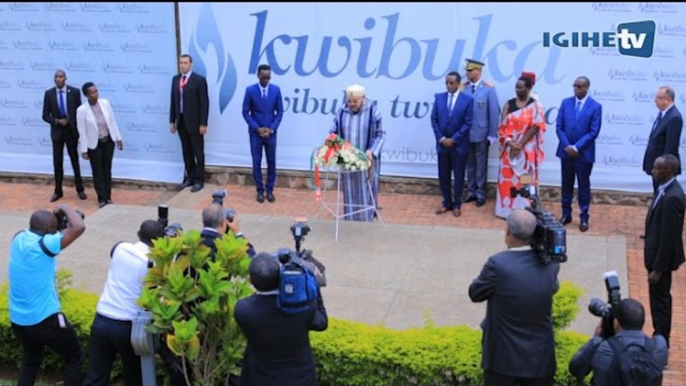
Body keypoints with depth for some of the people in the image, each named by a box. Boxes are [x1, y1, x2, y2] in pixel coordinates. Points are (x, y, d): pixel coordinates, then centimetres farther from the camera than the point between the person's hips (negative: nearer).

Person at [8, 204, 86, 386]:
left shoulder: (19, 238, -1)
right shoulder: (44, 244, -22)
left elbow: (35, 227, 22)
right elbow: (79, 227, -27)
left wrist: (54, 216, 7)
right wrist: (64, 208, -10)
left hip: (17, 318, 7)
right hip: (44, 318, -7)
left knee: (30, 360, 26)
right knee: (74, 358, 11)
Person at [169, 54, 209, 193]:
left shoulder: (199, 80, -8)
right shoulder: (175, 79, 9)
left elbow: (204, 103, -10)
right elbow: (173, 101, 12)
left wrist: (203, 123, -14)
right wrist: (172, 121, 8)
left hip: (194, 122, -5)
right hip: (181, 121, 5)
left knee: (198, 152, 2)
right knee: (187, 152, 12)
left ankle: (199, 180, 9)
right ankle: (190, 177, 21)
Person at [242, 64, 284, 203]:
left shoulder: (276, 90, -2)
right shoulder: (250, 90, -7)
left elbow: (280, 111, 2)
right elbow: (245, 112, -4)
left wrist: (271, 128, -9)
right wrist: (257, 128, -12)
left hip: (270, 132, 1)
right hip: (255, 132, -1)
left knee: (271, 162, 5)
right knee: (257, 163, 3)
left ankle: (270, 190, 16)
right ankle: (260, 191, 12)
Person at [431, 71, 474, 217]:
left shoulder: (467, 100, -7)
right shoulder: (439, 98, 3)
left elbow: (468, 123, -9)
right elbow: (434, 120, 3)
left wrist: (453, 139, -13)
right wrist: (441, 138, -8)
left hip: (459, 145, -3)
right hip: (442, 144, 3)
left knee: (458, 176, 6)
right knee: (443, 176, 8)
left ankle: (457, 205, 17)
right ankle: (447, 203, 21)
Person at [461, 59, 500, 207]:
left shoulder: (488, 89, -9)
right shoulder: (463, 88, -1)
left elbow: (494, 112, -7)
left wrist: (492, 134, -7)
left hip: (481, 133, -3)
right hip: (465, 133, 3)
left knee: (481, 164, 8)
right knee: (469, 163, 13)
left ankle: (480, 193, 18)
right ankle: (471, 191, 24)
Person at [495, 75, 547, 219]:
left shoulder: (535, 106, -4)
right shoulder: (509, 104, 5)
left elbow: (535, 127, -10)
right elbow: (503, 127, 1)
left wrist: (520, 144, -15)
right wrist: (509, 142, -15)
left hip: (526, 149, -3)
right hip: (509, 148, 3)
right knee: (507, 178, 4)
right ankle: (507, 209, 12)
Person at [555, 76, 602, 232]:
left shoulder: (595, 107, -7)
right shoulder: (566, 103, 3)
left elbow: (593, 132, -11)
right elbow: (559, 127, 1)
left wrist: (576, 147, -15)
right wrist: (567, 146, -10)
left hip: (584, 153, -3)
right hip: (566, 151, 3)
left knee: (584, 185, 6)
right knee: (566, 184, 11)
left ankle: (584, 218, 13)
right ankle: (566, 214, 21)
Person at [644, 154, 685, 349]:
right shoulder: (666, 188, 2)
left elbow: (668, 237, -25)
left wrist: (658, 269, -19)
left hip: (662, 256, -10)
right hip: (658, 253, 10)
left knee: (660, 300, 3)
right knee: (660, 298, 20)